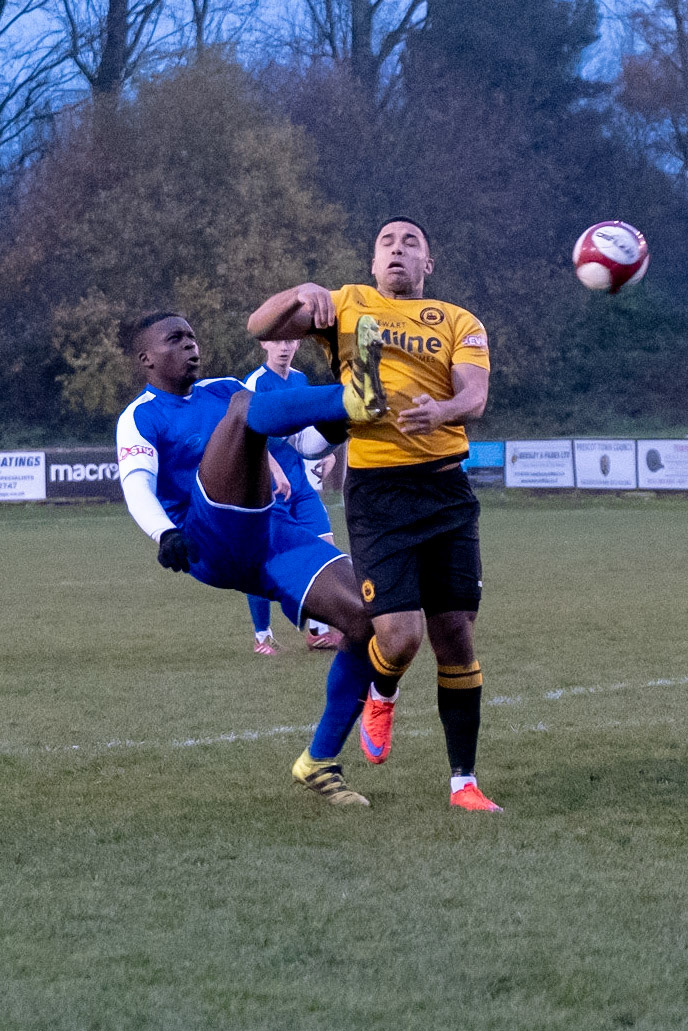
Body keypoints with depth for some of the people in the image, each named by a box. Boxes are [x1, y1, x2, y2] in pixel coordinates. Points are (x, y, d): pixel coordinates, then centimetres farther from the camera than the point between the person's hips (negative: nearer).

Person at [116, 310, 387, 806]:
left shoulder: (222, 390, 27)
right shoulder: (141, 417, 9)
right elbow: (138, 487, -9)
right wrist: (165, 532, -29)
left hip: (271, 533, 6)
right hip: (210, 544, -6)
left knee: (366, 619, -14)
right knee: (244, 409, -24)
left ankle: (320, 762, -1)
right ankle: (356, 399, -52)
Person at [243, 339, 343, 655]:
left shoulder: (300, 380, 11)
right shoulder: (256, 382, -12)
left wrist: (327, 452, 11)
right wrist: (276, 471, -34)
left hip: (299, 480, 7)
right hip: (267, 486, -7)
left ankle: (318, 631, 11)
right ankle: (262, 636, 11)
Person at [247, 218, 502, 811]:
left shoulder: (460, 323, 12)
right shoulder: (349, 306, 12)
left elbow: (474, 396, -4)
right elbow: (261, 328, 4)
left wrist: (441, 411, -27)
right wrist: (302, 294, -16)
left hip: (446, 488, 2)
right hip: (377, 490, -2)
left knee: (456, 637, 1)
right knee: (400, 636, -14)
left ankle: (464, 780, 11)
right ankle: (382, 695, 23)